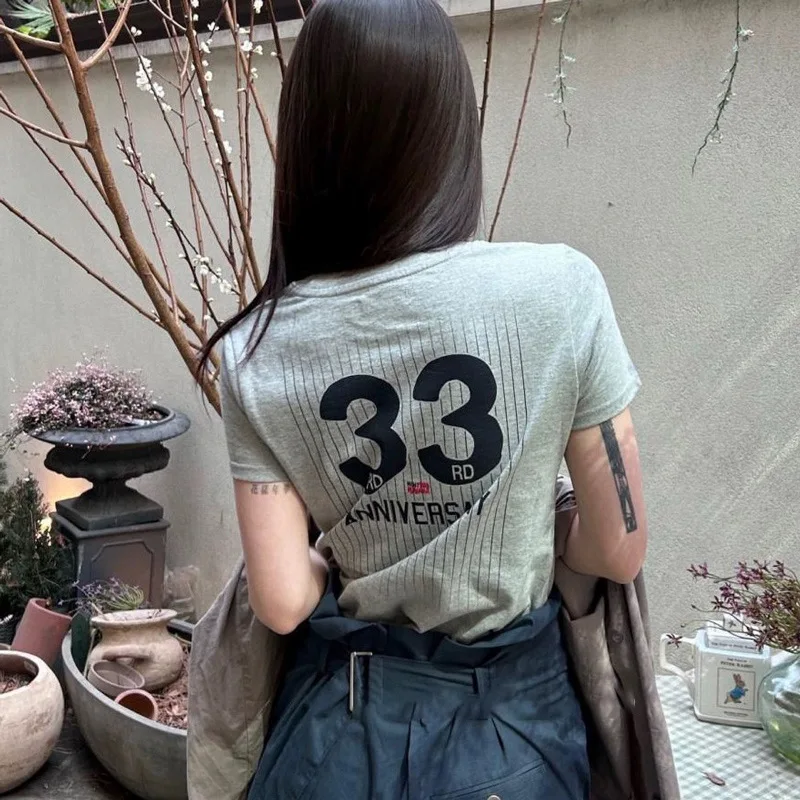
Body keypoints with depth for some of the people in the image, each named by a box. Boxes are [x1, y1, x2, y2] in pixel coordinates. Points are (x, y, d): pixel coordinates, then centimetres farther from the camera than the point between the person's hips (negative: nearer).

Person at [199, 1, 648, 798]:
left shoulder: (258, 354, -14)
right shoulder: (560, 288, -20)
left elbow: (282, 602, -11)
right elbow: (619, 551, -12)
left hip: (342, 724, 1)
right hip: (509, 720, 0)